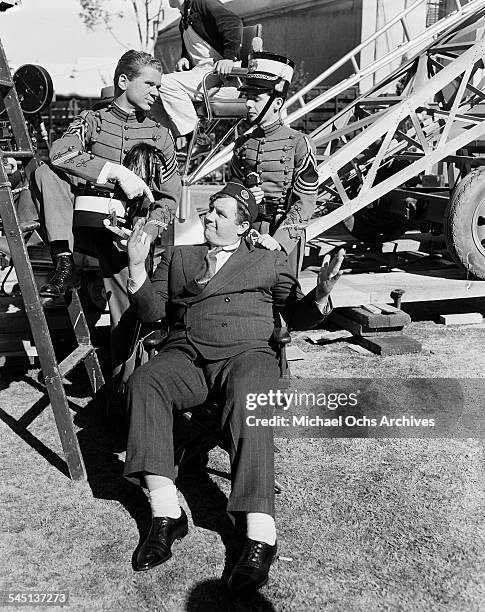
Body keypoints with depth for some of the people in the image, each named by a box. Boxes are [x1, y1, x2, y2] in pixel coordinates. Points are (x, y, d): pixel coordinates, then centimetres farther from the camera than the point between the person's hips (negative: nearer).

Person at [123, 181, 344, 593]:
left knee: (247, 404, -37)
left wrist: (321, 293, -5)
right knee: (144, 383, -32)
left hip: (245, 354, -2)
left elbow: (298, 317, 15)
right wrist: (137, 265, 1)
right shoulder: (177, 257, 25)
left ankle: (260, 537, -40)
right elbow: (151, 311, 16)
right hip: (185, 355, 2)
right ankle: (166, 515, -31)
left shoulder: (270, 261, 21)